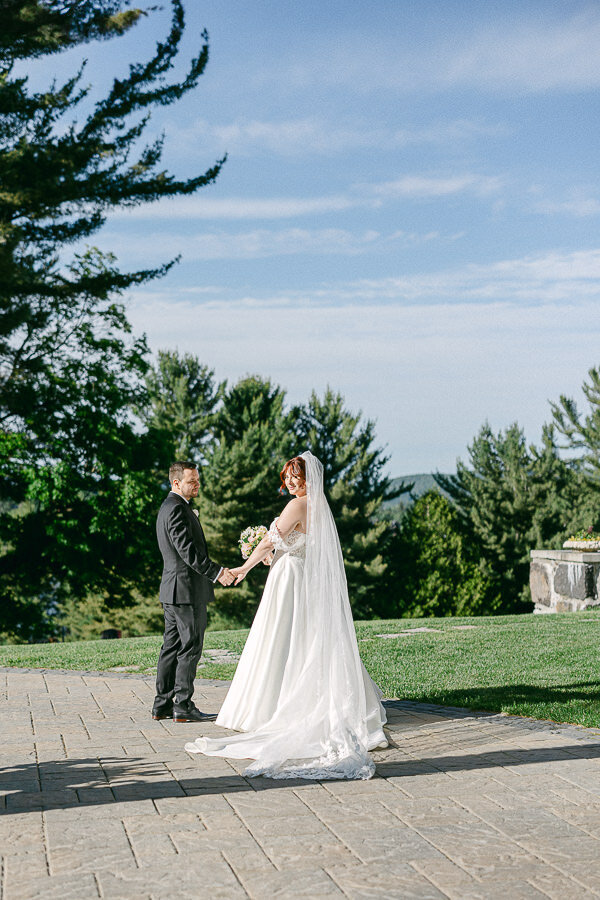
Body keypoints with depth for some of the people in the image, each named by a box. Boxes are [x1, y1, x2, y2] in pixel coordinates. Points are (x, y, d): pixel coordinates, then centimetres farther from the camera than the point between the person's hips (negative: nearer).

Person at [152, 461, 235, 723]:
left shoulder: (168, 506, 18)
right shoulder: (177, 508, -15)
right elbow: (187, 550, -23)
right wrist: (217, 572, -23)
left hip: (172, 589, 10)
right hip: (187, 588, -10)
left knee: (172, 646, 11)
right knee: (190, 647, -5)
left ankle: (162, 704, 14)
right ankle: (183, 706, -2)